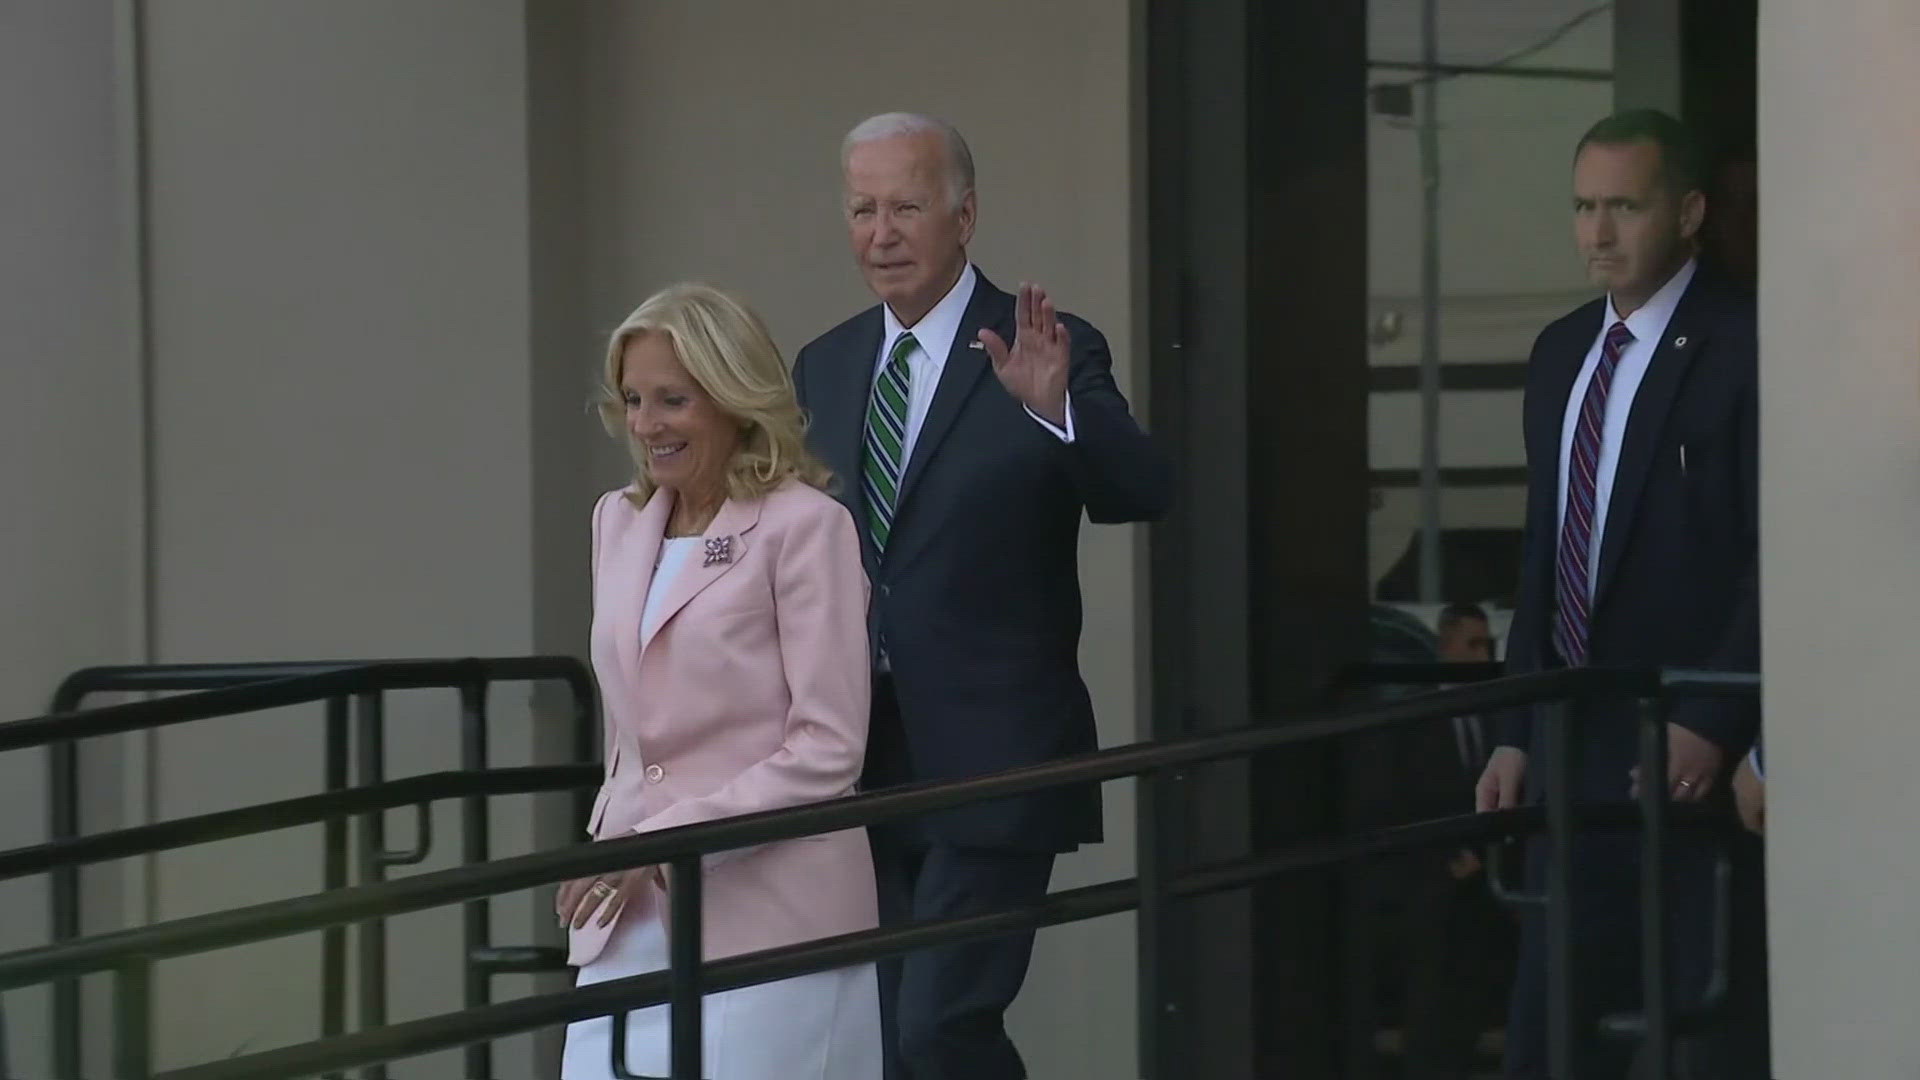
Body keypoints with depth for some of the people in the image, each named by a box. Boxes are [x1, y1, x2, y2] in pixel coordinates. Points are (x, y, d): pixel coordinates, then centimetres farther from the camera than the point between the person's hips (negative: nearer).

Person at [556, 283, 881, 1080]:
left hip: (766, 918, -6)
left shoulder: (803, 526, -8)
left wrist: (666, 840, -16)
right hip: (631, 921, 6)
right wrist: (613, 841, 12)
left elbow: (828, 750, -13)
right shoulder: (619, 522, 13)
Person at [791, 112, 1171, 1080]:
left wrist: (1056, 408, -39)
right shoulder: (823, 367, 11)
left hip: (987, 763, -6)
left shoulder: (1047, 355, -6)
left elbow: (1139, 494, -20)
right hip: (859, 764, 6)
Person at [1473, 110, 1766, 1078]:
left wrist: (1715, 725, -19)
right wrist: (1518, 734, 13)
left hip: (1700, 751, -7)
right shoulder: (1560, 353, 15)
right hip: (1579, 746, 7)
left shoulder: (1742, 346, -8)